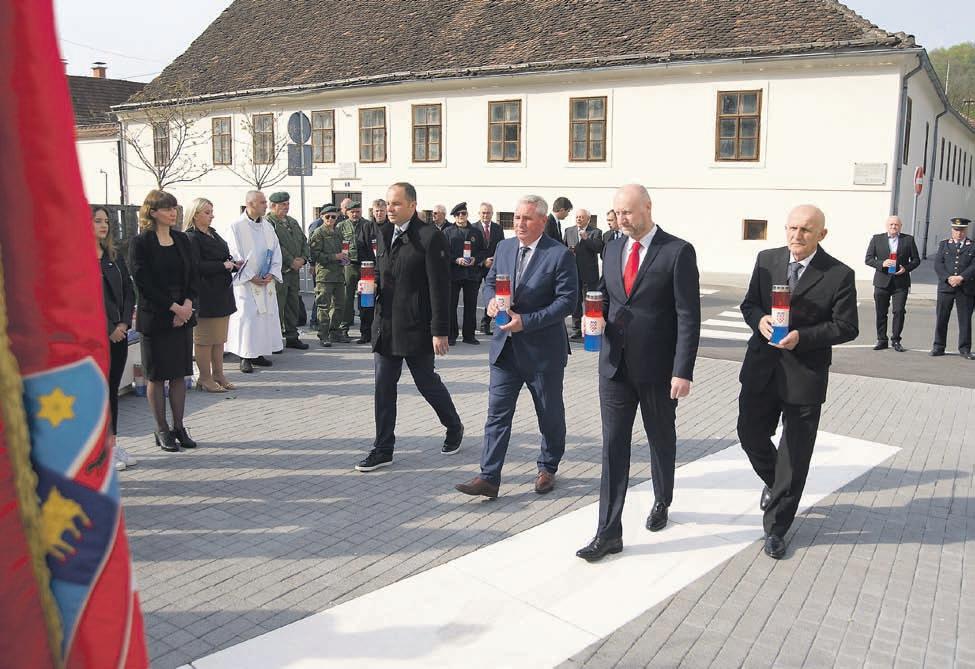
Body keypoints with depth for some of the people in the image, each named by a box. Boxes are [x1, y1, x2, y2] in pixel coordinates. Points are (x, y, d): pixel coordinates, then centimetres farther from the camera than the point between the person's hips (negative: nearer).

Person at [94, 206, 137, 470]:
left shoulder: (114, 256, 13)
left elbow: (128, 290, 10)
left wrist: (124, 322, -3)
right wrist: (108, 328, -12)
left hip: (119, 332, 6)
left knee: (113, 388, 11)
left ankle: (112, 443, 19)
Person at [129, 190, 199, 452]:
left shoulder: (182, 240, 10)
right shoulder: (140, 242, -6)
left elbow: (194, 275, 7)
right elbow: (144, 282, -11)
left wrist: (187, 304, -8)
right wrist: (173, 307, -14)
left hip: (183, 314, 5)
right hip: (154, 317, -5)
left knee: (180, 372, 8)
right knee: (157, 374, 3)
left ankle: (178, 427, 17)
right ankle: (162, 430, 13)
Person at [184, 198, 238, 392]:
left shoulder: (213, 234, 15)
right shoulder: (191, 238, -12)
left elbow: (224, 257, 23)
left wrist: (233, 264, 2)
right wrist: (223, 266, -16)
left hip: (222, 293, 9)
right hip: (205, 294, -9)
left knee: (219, 338, 13)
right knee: (205, 339, 1)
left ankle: (218, 374, 22)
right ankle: (205, 379, 9)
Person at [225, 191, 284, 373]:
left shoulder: (267, 226, 10)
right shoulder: (236, 226, -6)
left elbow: (276, 251, 10)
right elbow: (234, 255, -10)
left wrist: (272, 273, -5)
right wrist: (250, 276, -14)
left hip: (266, 281, 6)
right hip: (245, 282, -6)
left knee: (266, 315, 6)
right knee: (246, 317, -7)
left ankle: (258, 353, 16)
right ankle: (245, 357, 0)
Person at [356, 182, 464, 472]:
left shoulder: (430, 237, -12)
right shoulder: (384, 236, 12)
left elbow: (439, 288, -14)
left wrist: (440, 331, -16)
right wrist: (372, 286, 3)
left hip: (416, 328, -6)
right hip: (385, 326, 7)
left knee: (427, 382, 8)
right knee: (383, 388, 7)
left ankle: (454, 428, 33)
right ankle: (383, 449, 16)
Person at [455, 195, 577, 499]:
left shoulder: (560, 255, -12)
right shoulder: (504, 247, 6)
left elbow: (567, 300, -15)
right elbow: (490, 282, 17)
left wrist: (526, 321, -22)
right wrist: (491, 300, -8)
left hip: (543, 349, -4)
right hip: (506, 347, 4)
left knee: (550, 415, 12)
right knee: (497, 413, 1)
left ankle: (548, 468, 33)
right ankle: (489, 478, 4)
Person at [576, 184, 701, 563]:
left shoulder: (678, 252, -10)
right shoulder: (613, 249, 7)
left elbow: (689, 316, -12)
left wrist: (683, 371, -17)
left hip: (657, 368, -4)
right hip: (615, 364, 4)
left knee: (661, 439, 16)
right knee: (613, 445, 1)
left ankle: (662, 503, 41)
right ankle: (609, 532, 5)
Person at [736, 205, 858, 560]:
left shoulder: (839, 275, -9)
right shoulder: (766, 260, 2)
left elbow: (846, 327, -8)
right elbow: (749, 303, 9)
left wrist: (801, 337, -21)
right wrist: (760, 319, -14)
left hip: (805, 374, -3)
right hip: (762, 368, 4)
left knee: (795, 454, 6)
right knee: (750, 435, 12)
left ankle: (776, 527, 20)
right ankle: (776, 484, 45)